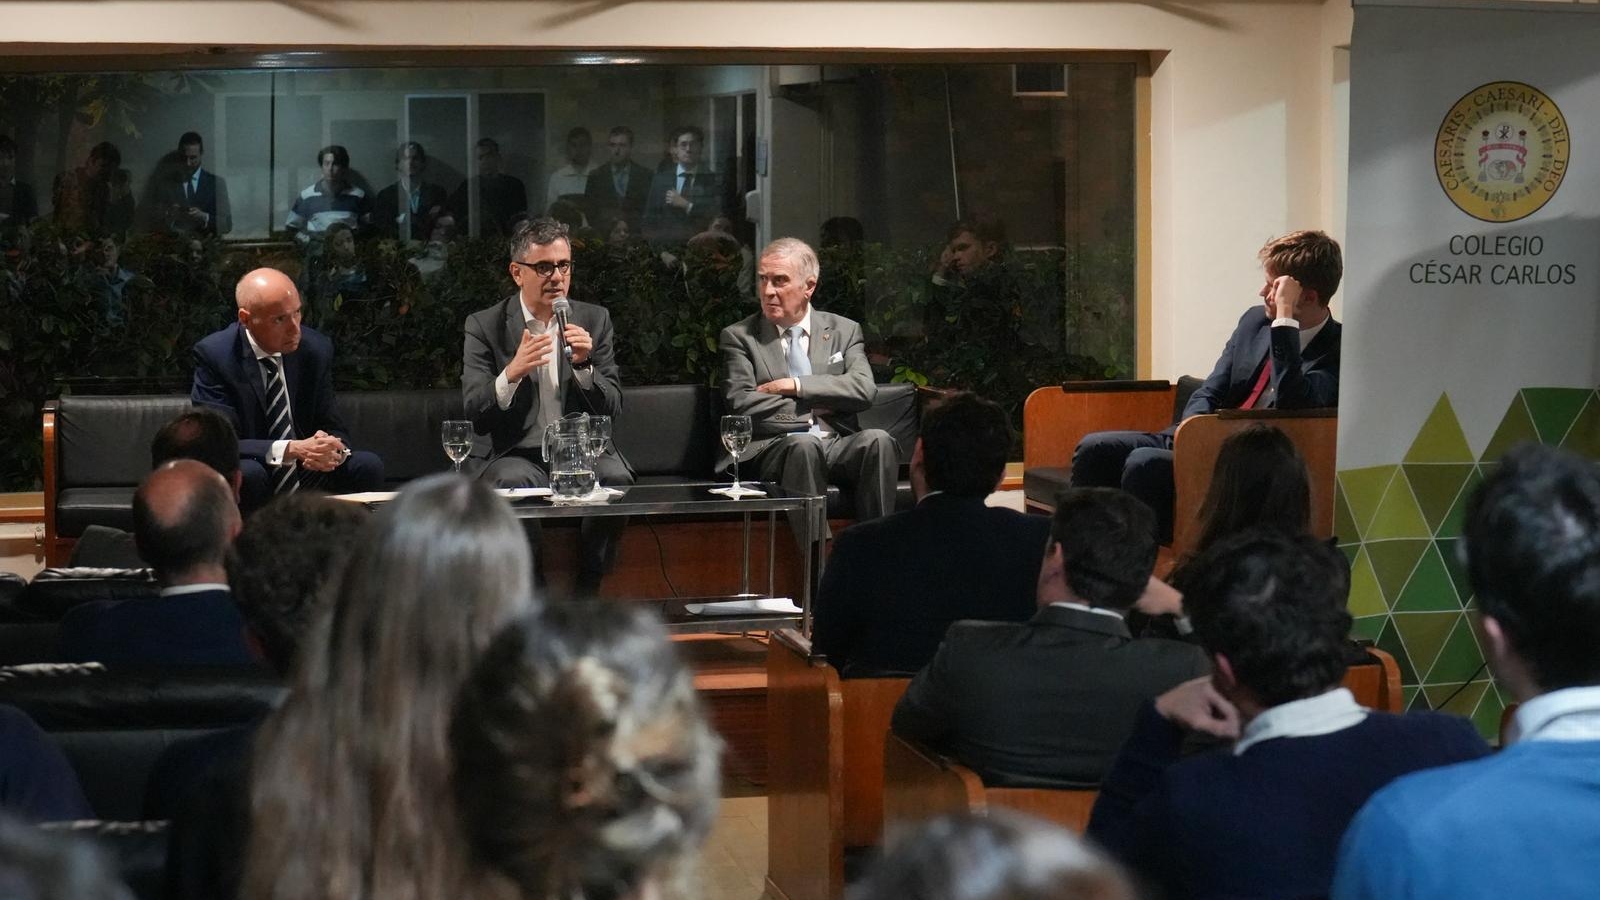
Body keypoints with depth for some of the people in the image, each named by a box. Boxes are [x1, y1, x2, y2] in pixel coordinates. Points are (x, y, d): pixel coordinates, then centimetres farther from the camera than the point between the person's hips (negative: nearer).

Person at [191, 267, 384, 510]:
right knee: (247, 472, -36)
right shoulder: (214, 355, -11)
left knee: (368, 465, -20)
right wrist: (291, 449, -32)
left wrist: (332, 449, -21)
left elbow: (335, 431, 6)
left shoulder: (316, 350, 1)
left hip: (306, 481, 4)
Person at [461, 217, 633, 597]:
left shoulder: (594, 320, 9)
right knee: (513, 482, -36)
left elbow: (612, 408, 4)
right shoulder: (485, 326, 2)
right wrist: (511, 374, -25)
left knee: (616, 478, -31)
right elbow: (475, 415, -6)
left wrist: (584, 365, -15)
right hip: (520, 454, -2)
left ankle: (584, 593, -16)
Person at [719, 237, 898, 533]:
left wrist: (795, 386, -7)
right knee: (804, 445, -36)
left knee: (878, 439, -29)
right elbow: (741, 405, -5)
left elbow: (864, 389, -1)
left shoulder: (843, 331, 15)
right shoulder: (739, 337, 9)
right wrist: (814, 408, -4)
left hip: (839, 445, 2)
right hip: (776, 449, -2)